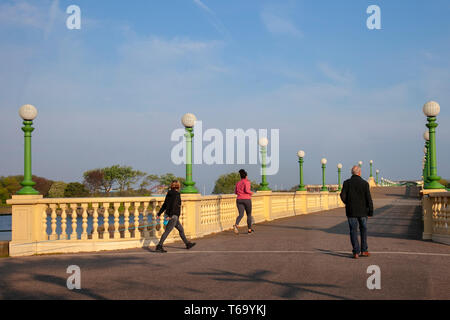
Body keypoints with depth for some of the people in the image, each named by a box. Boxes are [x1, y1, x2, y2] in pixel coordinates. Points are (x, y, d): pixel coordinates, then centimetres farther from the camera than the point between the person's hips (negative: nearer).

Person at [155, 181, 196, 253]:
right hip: (174, 215, -9)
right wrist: (170, 215, -28)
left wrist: (159, 213, 15)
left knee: (181, 229, 18)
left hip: (171, 215, 9)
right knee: (167, 231, -8)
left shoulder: (169, 194, 11)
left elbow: (164, 204, 13)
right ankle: (159, 246, -9)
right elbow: (174, 205, -23)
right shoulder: (176, 194, -13)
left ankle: (187, 244, 29)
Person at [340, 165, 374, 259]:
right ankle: (364, 250, 17)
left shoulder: (346, 183, -4)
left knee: (353, 231, 5)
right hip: (363, 211, 0)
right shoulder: (364, 183, -6)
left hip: (351, 211, 0)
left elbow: (343, 196, -9)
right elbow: (369, 199, -7)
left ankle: (356, 252, 1)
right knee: (363, 230, 16)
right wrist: (370, 212, 1)